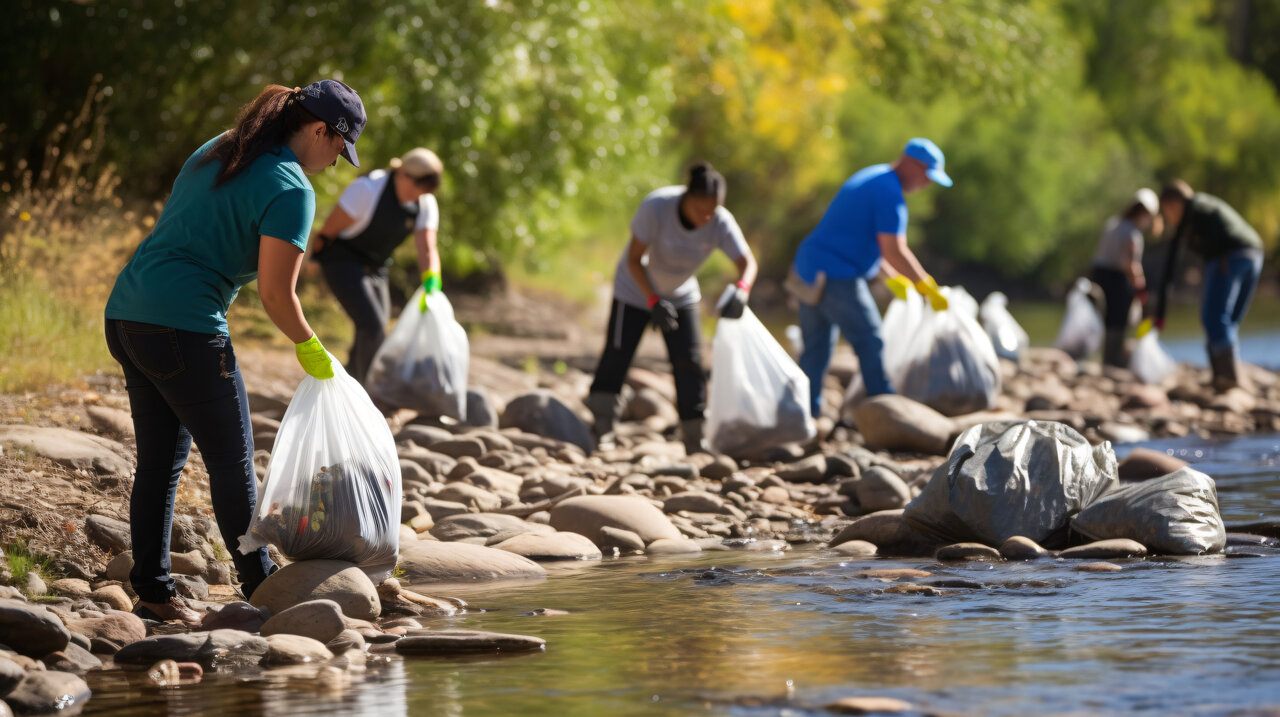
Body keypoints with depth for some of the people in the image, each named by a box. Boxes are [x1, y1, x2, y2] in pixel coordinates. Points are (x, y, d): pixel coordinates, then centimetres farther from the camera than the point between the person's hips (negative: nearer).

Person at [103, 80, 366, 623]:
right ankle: (261, 587, 11)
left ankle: (151, 591, 15)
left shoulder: (216, 152, 18)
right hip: (183, 328, -9)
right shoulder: (290, 189, -9)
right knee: (231, 461, 3)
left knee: (160, 459, 13)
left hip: (126, 312, 9)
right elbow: (275, 293, -13)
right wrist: (310, 349, 3)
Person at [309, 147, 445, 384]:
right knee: (372, 325, -21)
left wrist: (431, 283, -31)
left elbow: (427, 249, -14)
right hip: (343, 260, -7)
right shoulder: (368, 188, -26)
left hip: (374, 267, 7)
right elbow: (331, 227, -16)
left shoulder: (425, 204, -5)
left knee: (371, 335, 7)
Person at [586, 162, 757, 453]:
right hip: (637, 289, -3)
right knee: (617, 354, -5)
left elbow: (747, 261, -26)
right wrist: (653, 301, -35)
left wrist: (741, 290, -49)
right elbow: (633, 259, -26)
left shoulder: (721, 223, -25)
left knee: (689, 361, -3)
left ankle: (694, 438, 4)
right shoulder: (656, 207, -33)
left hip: (681, 296, 3)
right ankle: (601, 431, 5)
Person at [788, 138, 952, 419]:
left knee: (816, 348, 13)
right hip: (838, 279, -10)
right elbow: (894, 252, -19)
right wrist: (928, 288, -11)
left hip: (808, 270, 10)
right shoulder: (890, 193, -14)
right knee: (870, 344, -1)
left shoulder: (869, 178, 19)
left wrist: (892, 278, 30)